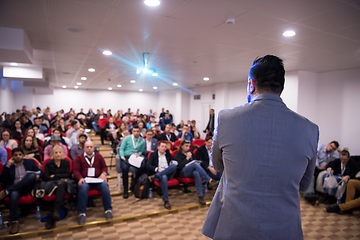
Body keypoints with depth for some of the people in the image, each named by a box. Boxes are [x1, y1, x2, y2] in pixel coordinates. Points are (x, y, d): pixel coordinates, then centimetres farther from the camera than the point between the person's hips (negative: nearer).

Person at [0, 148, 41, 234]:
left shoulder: (30, 162, 15)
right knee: (13, 194, -38)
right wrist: (8, 166, -5)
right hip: (14, 189, -1)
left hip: (27, 188, 1)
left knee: (32, 175, -31)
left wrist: (38, 175, -8)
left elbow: (39, 172, 16)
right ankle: (14, 222, -34)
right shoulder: (8, 166, 13)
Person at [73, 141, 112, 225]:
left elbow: (104, 167, 18)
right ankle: (82, 213, -29)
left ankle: (108, 210, -25)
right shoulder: (79, 158, 15)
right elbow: (76, 170, 5)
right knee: (83, 188, -36)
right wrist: (80, 178, -16)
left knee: (105, 186, -31)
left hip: (98, 179, 1)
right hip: (85, 180, -1)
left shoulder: (98, 156, 19)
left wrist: (103, 173, -6)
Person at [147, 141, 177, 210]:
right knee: (164, 177, -41)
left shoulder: (168, 154, 26)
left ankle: (155, 176, -35)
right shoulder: (153, 154, 14)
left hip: (168, 173, 3)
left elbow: (172, 163, 18)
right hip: (158, 173, -3)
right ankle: (166, 201, -37)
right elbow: (148, 166, 0)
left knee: (174, 166, -31)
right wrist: (157, 169, -17)